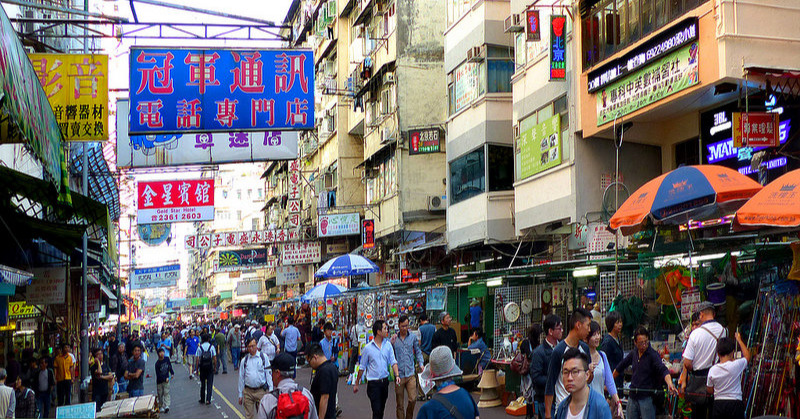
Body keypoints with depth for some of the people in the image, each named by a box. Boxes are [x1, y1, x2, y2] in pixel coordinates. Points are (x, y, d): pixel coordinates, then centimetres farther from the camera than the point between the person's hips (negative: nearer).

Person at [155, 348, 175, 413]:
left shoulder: (167, 359, -4)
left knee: (166, 393, -6)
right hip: (160, 380, -2)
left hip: (166, 379, 2)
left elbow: (170, 366, 14)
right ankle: (161, 406, 20)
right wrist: (165, 379, -21)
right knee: (160, 394, 7)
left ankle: (166, 406, -12)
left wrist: (172, 373, 8)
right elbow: (158, 374, -15)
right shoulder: (157, 363, -15)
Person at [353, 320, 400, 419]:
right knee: (376, 411, -10)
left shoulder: (388, 345, 3)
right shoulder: (368, 348, -7)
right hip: (373, 383, -4)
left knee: (381, 410, 14)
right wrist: (356, 384, 4)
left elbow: (393, 361, 2)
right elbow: (362, 367, 1)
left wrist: (397, 375, -14)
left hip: (385, 381, 4)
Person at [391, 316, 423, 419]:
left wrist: (421, 364, -2)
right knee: (400, 402, 5)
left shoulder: (413, 337, 5)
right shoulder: (394, 339, 4)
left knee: (413, 399, -9)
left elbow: (418, 352, 12)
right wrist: (392, 344, -11)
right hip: (399, 374, 0)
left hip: (410, 373, 0)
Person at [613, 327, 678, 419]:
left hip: (647, 397, -5)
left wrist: (669, 384, -42)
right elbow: (619, 368, 20)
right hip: (633, 396, 5)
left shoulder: (653, 354, -10)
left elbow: (663, 370, -22)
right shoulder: (633, 353, 6)